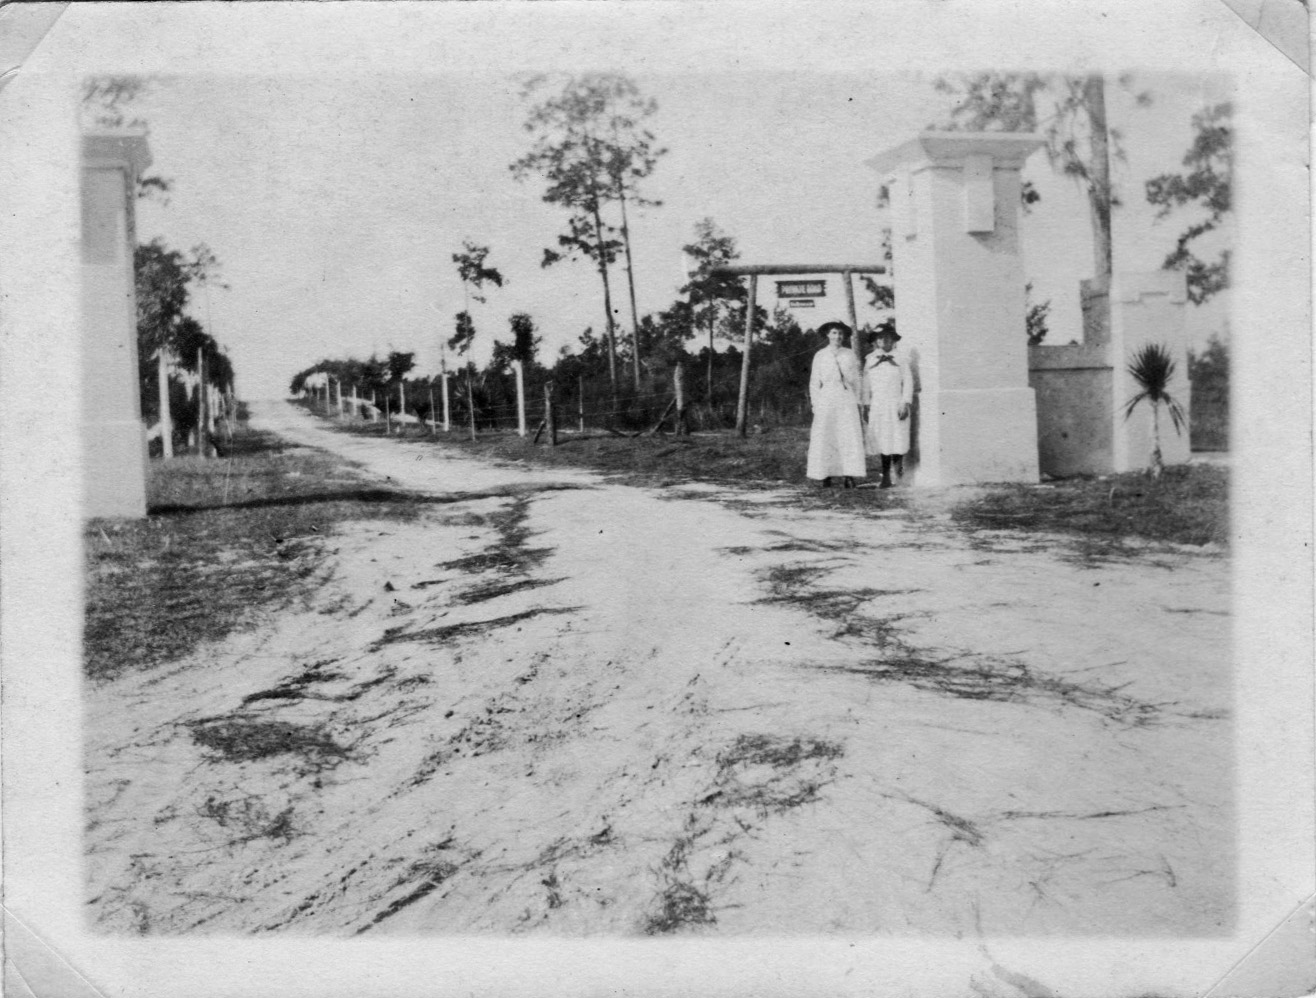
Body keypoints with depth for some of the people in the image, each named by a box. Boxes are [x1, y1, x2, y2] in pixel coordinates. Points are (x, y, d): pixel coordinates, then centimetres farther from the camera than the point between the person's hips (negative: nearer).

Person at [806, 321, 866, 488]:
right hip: (826, 400, 0)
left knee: (849, 436, -9)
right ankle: (825, 475, -3)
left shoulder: (850, 354, 9)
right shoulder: (820, 356, 7)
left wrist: (857, 401, 8)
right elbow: (814, 382, 8)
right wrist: (815, 405, 2)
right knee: (824, 438, -6)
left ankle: (848, 475, -12)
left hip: (847, 400, 0)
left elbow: (858, 378, 13)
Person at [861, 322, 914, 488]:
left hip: (896, 405, -2)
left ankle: (898, 461, 21)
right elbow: (866, 384, 12)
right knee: (881, 441, 1)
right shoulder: (870, 360, 10)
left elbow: (908, 382, 0)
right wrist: (866, 405, 6)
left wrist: (905, 404, -8)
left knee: (897, 439, -10)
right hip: (877, 406, 2)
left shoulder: (900, 359, 2)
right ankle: (886, 478, 6)